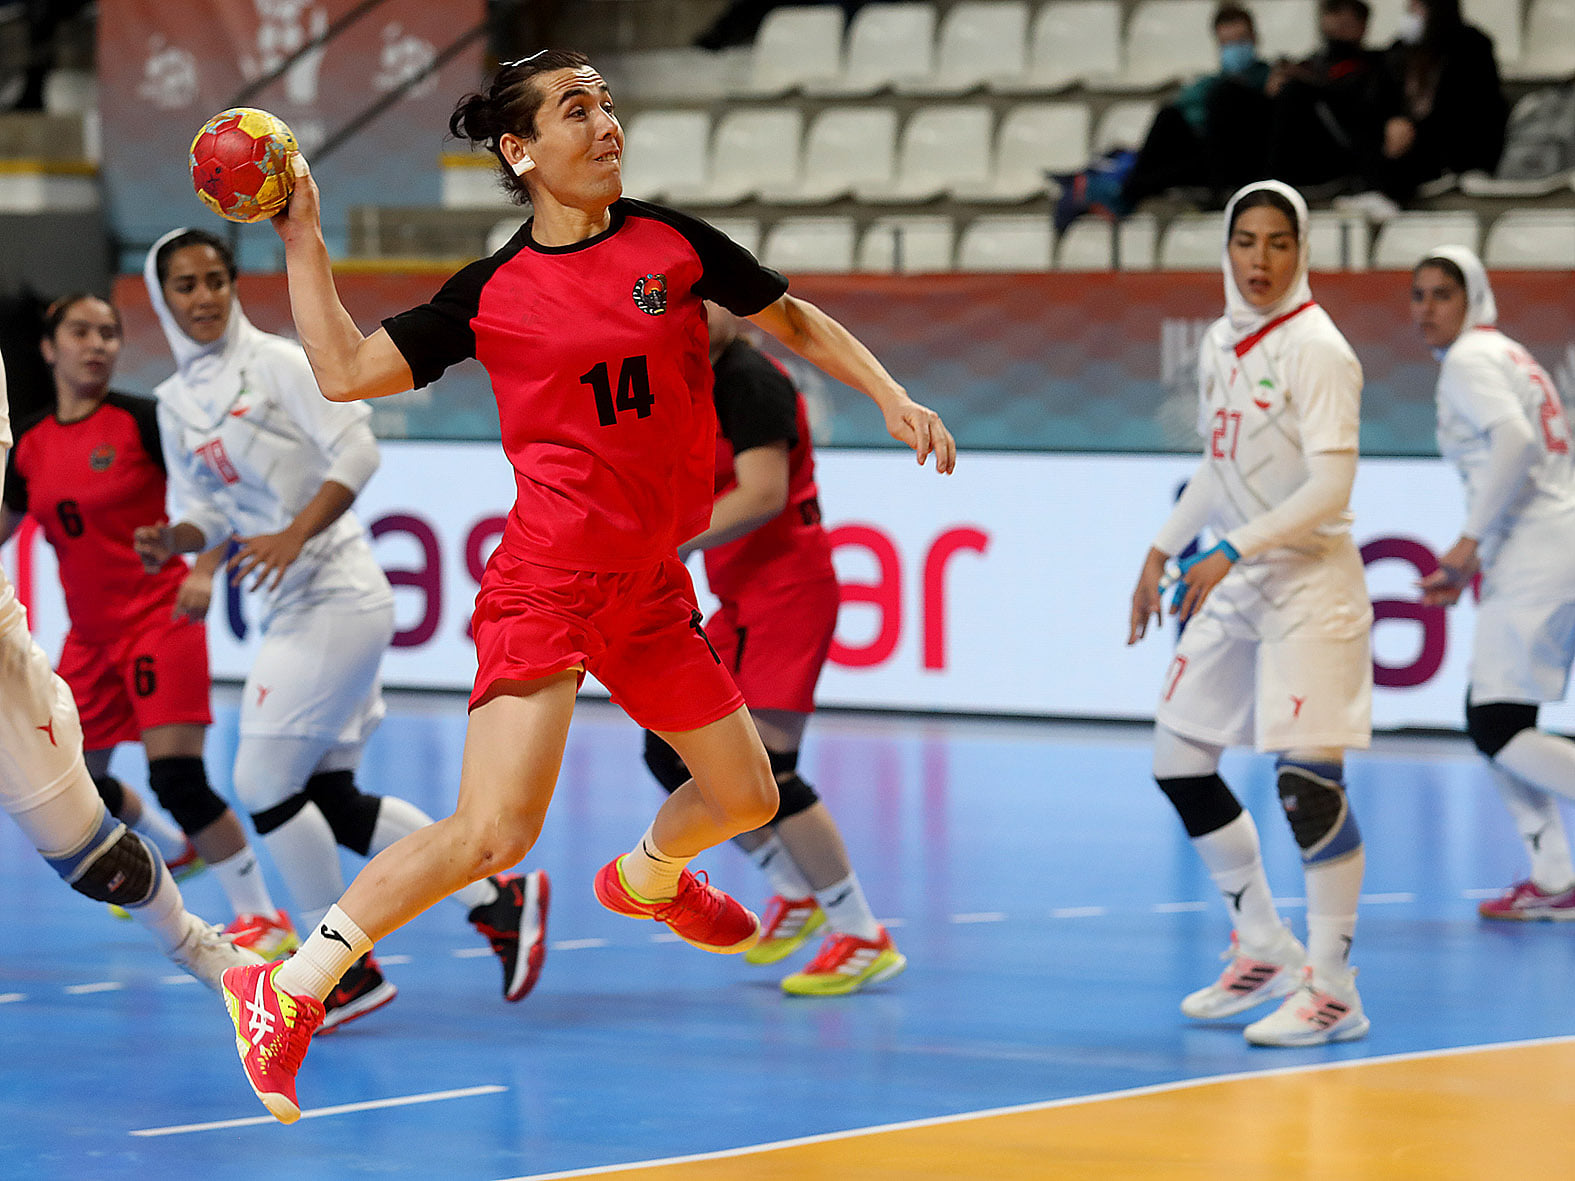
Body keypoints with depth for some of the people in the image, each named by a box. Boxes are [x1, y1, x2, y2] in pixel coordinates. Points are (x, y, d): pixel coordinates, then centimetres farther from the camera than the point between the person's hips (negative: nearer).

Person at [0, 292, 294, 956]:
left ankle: (263, 919, -9)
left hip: (160, 619, -6)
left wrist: (204, 571, -25)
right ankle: (174, 852, 45)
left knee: (175, 775, -19)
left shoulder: (139, 421, -11)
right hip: (90, 635, 6)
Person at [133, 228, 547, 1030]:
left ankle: (348, 969, 3)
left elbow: (357, 451, -15)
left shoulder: (276, 362, -8)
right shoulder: (176, 402, 14)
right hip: (292, 608, 8)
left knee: (265, 784, -9)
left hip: (337, 597, -8)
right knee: (330, 799, 7)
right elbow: (203, 508, 15)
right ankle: (498, 898, 16)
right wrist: (171, 542, -7)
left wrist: (292, 537, -24)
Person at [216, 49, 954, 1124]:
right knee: (495, 833, -21)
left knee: (747, 799, 18)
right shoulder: (491, 294, -3)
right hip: (547, 580, -5)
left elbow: (793, 321, 17)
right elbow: (346, 372, -3)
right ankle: (288, 993, -12)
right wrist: (302, 239, -4)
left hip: (650, 587, 5)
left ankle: (645, 878, 53)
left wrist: (893, 399, 7)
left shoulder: (671, 245, 4)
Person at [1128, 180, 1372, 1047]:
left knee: (1306, 780, -12)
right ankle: (1265, 952, 22)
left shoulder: (1316, 350, -15)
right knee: (1179, 764, 10)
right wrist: (1163, 550, 18)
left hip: (1309, 583, -8)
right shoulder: (1221, 343, 9)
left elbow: (1330, 488, -21)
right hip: (1235, 586, 8)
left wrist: (1230, 552, -27)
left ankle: (1332, 989, -3)